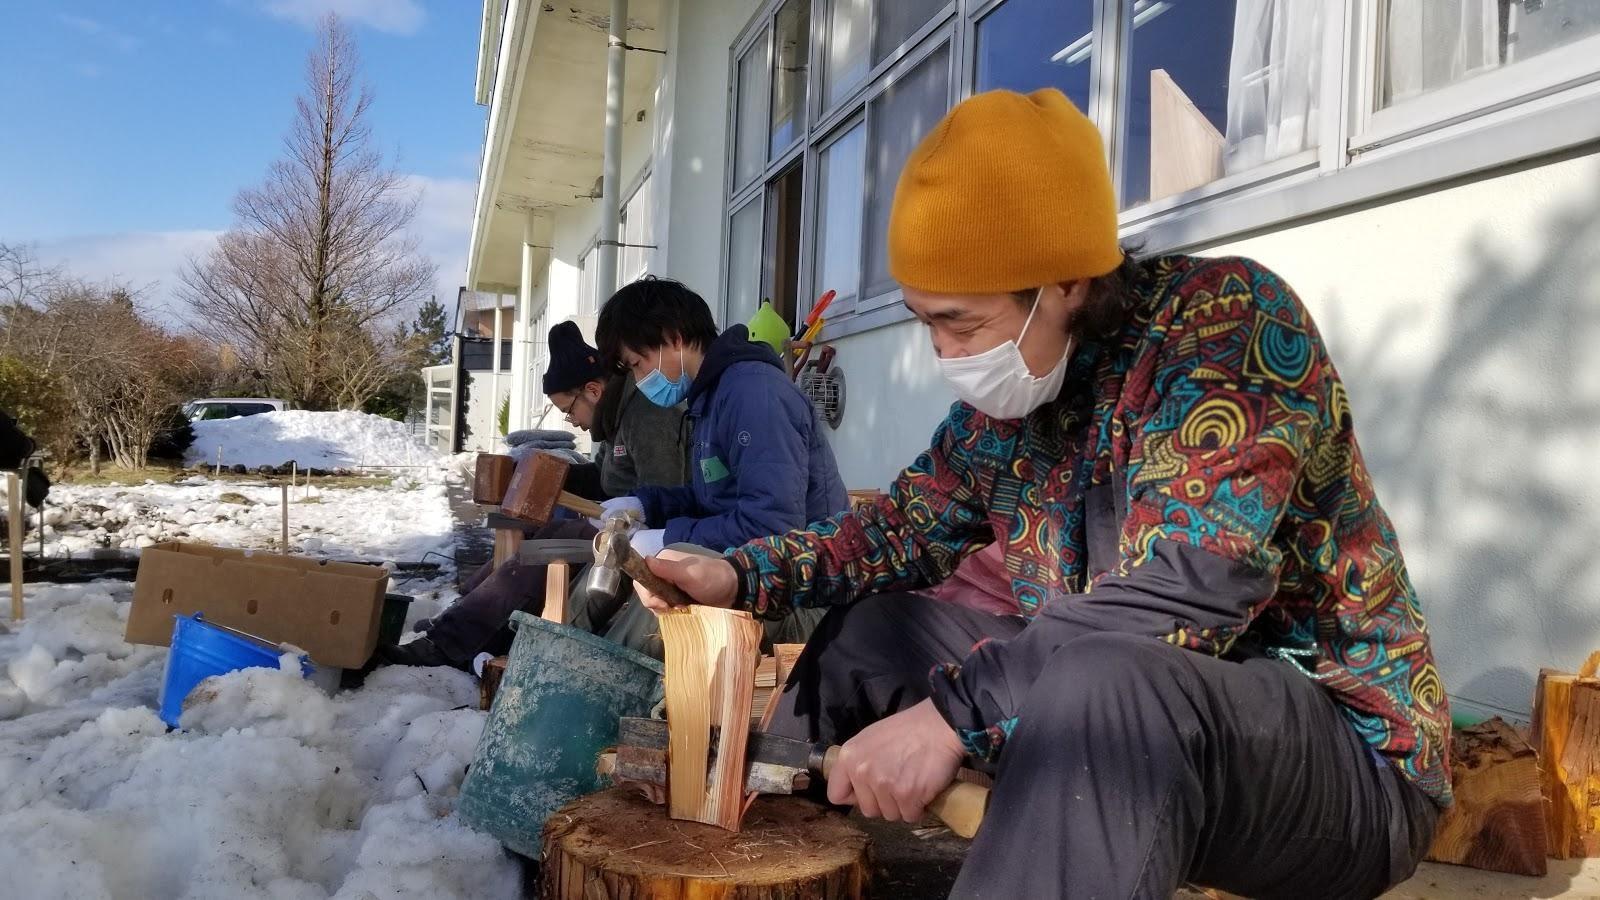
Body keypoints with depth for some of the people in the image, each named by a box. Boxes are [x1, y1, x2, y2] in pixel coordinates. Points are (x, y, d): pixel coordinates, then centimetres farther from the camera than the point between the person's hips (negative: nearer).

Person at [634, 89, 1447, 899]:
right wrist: (745, 575, -1)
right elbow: (909, 524, 14)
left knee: (1103, 685, -38)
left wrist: (956, 709, -35)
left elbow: (1191, 592, -32)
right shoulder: (1008, 382, 1)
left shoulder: (1228, 319, -20)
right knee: (867, 628, 6)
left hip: (1337, 744, -6)